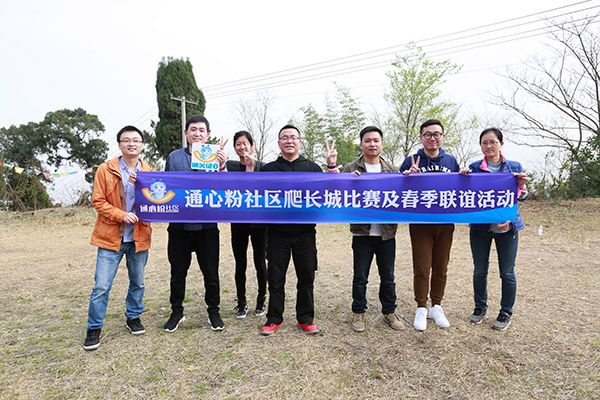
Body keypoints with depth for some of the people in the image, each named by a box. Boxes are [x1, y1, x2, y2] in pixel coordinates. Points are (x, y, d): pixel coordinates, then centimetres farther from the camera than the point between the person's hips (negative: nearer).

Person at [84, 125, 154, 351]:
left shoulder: (149, 172, 5)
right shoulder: (106, 170, -1)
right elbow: (98, 202, -3)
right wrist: (121, 215, -17)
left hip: (139, 237, 3)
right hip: (111, 237, -2)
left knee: (138, 282, 14)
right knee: (101, 286, -1)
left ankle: (133, 317, 35)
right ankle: (94, 328, 17)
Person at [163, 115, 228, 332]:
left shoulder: (214, 157, 4)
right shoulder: (174, 157, 8)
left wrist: (222, 166, -24)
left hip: (207, 225, -1)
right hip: (179, 224, 2)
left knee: (211, 272, 7)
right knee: (178, 271, 12)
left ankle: (213, 311, 25)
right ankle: (177, 312, 30)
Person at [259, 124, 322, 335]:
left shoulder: (313, 168, 9)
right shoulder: (268, 169, 9)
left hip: (305, 232, 1)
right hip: (277, 233, 0)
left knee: (306, 277, 9)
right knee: (275, 278, 8)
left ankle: (306, 318, 25)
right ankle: (274, 318, 24)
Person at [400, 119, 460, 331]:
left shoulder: (451, 161, 9)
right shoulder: (411, 161, 0)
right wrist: (409, 177, -20)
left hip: (445, 224, 3)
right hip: (420, 224, -3)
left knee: (440, 268, 12)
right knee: (421, 269, 2)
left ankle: (437, 306, 28)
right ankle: (421, 309, 18)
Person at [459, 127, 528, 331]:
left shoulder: (514, 167, 5)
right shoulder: (474, 168, 3)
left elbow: (522, 197, 7)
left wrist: (521, 185, -14)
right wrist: (464, 177, -16)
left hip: (507, 225, 0)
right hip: (480, 226, 0)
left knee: (507, 272, 5)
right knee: (479, 270, 9)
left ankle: (506, 312, 24)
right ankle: (480, 307, 28)